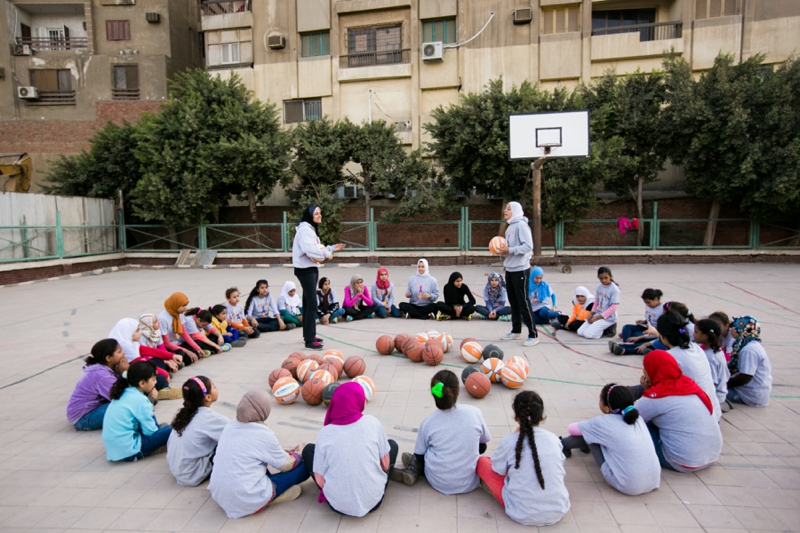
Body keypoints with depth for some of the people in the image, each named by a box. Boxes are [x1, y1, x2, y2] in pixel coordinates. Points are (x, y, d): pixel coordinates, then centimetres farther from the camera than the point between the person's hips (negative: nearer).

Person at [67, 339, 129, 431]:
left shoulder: (104, 368, -1)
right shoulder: (101, 375, -28)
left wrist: (120, 373, -17)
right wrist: (123, 372, -24)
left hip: (91, 407, 9)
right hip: (82, 418, -9)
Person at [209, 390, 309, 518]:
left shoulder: (230, 426, 1)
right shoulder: (264, 435, -17)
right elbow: (286, 465, -2)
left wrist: (287, 452, 21)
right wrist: (298, 453, 19)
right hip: (249, 503, -7)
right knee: (304, 468, 2)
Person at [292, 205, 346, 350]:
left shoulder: (311, 229, 20)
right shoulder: (305, 229, -14)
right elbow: (309, 249, -28)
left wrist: (332, 248, 11)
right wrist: (327, 254, -18)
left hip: (311, 268, 11)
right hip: (305, 269, -11)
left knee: (308, 302, 15)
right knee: (312, 303, -13)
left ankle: (308, 335, 24)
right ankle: (309, 340, -9)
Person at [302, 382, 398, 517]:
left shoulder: (326, 432, -10)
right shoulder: (372, 422, -9)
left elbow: (320, 480, -6)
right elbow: (385, 465, -1)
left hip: (338, 505, 0)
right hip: (373, 501, 1)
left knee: (308, 450, 18)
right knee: (392, 445, 21)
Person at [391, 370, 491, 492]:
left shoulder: (428, 422, -12)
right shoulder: (474, 412, -13)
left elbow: (419, 456, 0)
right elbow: (485, 440, 6)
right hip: (469, 484, -2)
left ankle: (414, 470, 8)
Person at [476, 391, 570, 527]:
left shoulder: (509, 441, -13)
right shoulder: (553, 439, -4)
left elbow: (498, 469, 4)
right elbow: (560, 469, 13)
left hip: (523, 515, -3)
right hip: (559, 512, 4)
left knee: (482, 462, 9)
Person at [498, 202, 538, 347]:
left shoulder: (521, 225, -13)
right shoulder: (510, 227, 14)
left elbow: (528, 246, -21)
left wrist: (510, 250, -23)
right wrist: (503, 249, 2)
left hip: (520, 269, -9)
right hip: (509, 269, 9)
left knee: (523, 302, -5)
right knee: (513, 302, 14)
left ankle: (533, 335, 4)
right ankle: (516, 331, 26)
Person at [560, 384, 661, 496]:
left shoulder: (604, 422, -8)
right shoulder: (637, 418, 6)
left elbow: (572, 429, 7)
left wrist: (589, 429, 30)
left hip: (627, 486, -6)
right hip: (654, 483, 6)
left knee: (589, 435, 6)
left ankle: (564, 445, 31)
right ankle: (586, 445, 44)